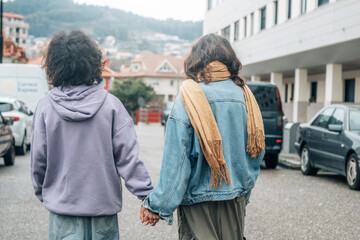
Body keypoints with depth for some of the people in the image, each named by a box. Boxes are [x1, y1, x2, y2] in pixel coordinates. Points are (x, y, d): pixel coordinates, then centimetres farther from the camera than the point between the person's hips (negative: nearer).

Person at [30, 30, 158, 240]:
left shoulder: (45, 107, -5)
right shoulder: (110, 104, -7)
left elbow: (38, 160, 1)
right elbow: (128, 156, -9)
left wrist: (43, 193, 18)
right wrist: (148, 196, -5)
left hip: (63, 205, 0)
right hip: (104, 205, 0)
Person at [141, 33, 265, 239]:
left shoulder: (189, 98, -12)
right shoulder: (245, 96, 2)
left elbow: (175, 159, -15)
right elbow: (256, 152, 8)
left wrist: (156, 204, -9)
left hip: (198, 200, -5)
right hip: (235, 198, 5)